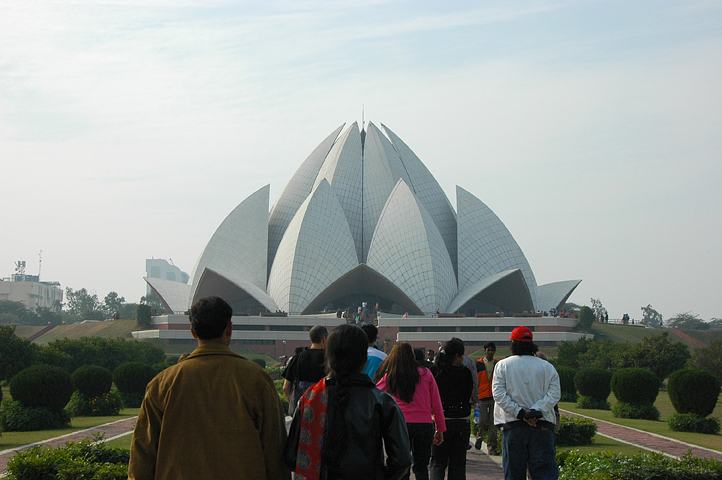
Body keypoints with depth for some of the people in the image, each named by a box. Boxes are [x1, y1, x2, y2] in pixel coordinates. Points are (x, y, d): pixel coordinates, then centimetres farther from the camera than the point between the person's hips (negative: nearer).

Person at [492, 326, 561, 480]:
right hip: (543, 426, 0)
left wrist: (519, 413, -10)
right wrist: (536, 411, -11)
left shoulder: (502, 365, 4)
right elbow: (554, 394, -4)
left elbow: (499, 394, -7)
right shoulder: (547, 367, 5)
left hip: (513, 425, 0)